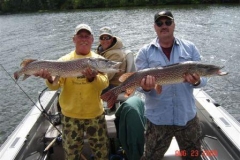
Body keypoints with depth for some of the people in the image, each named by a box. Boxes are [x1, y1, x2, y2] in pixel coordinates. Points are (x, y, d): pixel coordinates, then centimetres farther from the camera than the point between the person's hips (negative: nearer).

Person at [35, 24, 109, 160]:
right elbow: (56, 85, -10)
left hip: (95, 114, 0)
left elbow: (104, 84, -15)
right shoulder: (65, 60, -2)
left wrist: (92, 78, -35)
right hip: (70, 115, 0)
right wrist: (50, 78, -31)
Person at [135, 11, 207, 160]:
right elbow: (140, 81, -4)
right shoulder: (145, 52, -1)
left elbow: (202, 78, 0)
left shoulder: (190, 48, 3)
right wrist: (146, 87, -26)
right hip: (157, 118, -1)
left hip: (187, 116, 2)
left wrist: (196, 81, -23)